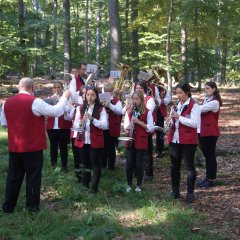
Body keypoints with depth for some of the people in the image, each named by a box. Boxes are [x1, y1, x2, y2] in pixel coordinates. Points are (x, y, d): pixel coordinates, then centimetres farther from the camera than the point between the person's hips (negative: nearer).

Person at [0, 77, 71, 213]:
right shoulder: (35, 102, -15)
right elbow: (57, 111, -11)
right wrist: (65, 97, 2)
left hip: (14, 147, 5)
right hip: (33, 147, -5)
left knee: (14, 176, 13)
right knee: (33, 176, 6)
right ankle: (32, 207, 11)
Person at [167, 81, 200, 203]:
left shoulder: (194, 106, -9)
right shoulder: (177, 105, 13)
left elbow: (194, 123, -19)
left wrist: (179, 117, -21)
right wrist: (172, 116, 5)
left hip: (188, 141, -7)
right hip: (174, 140, 7)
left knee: (189, 166, 2)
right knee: (175, 166, 12)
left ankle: (190, 193, 10)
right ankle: (175, 191, 23)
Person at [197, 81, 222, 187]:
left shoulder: (214, 102, -15)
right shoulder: (206, 99, 12)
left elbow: (200, 109, -24)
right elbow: (202, 111, 5)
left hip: (211, 132, -8)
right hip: (203, 131, 8)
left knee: (210, 155, -1)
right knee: (206, 154, 14)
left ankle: (211, 180, 6)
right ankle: (208, 177, 23)